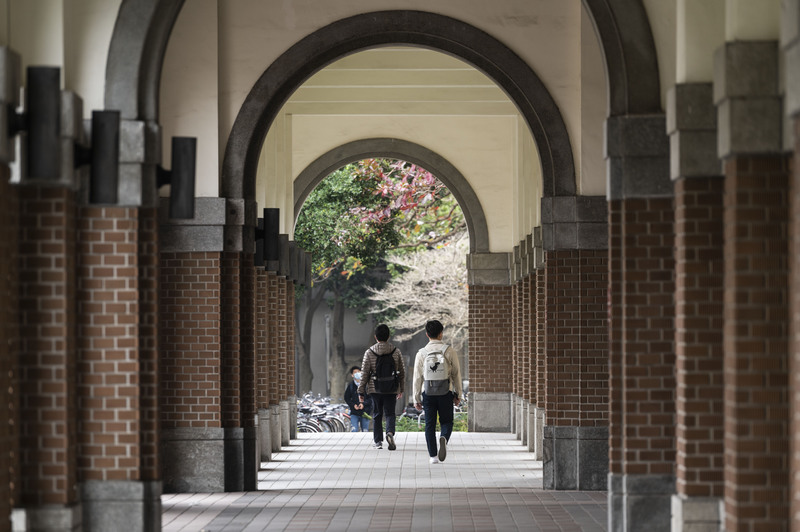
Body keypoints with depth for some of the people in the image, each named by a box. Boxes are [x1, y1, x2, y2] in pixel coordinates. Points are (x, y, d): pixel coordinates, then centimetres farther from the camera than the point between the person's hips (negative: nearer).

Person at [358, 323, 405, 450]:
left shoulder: (369, 353, -6)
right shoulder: (396, 352, -1)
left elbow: (364, 373, -5)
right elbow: (402, 372, 6)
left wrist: (361, 391, 2)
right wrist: (401, 389, 17)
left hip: (375, 389, 0)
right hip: (392, 389, 0)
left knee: (377, 415, 12)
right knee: (390, 413, 6)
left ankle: (378, 441, 13)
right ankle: (390, 432, -21)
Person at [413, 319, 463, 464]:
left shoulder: (422, 353, -2)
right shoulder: (449, 351, -4)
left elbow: (417, 378, 1)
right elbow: (456, 374, 0)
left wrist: (416, 399, 9)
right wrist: (458, 395, 10)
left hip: (428, 393, 1)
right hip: (445, 393, -1)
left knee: (430, 425, 7)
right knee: (446, 421, 12)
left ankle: (433, 456, 4)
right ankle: (444, 438, -21)